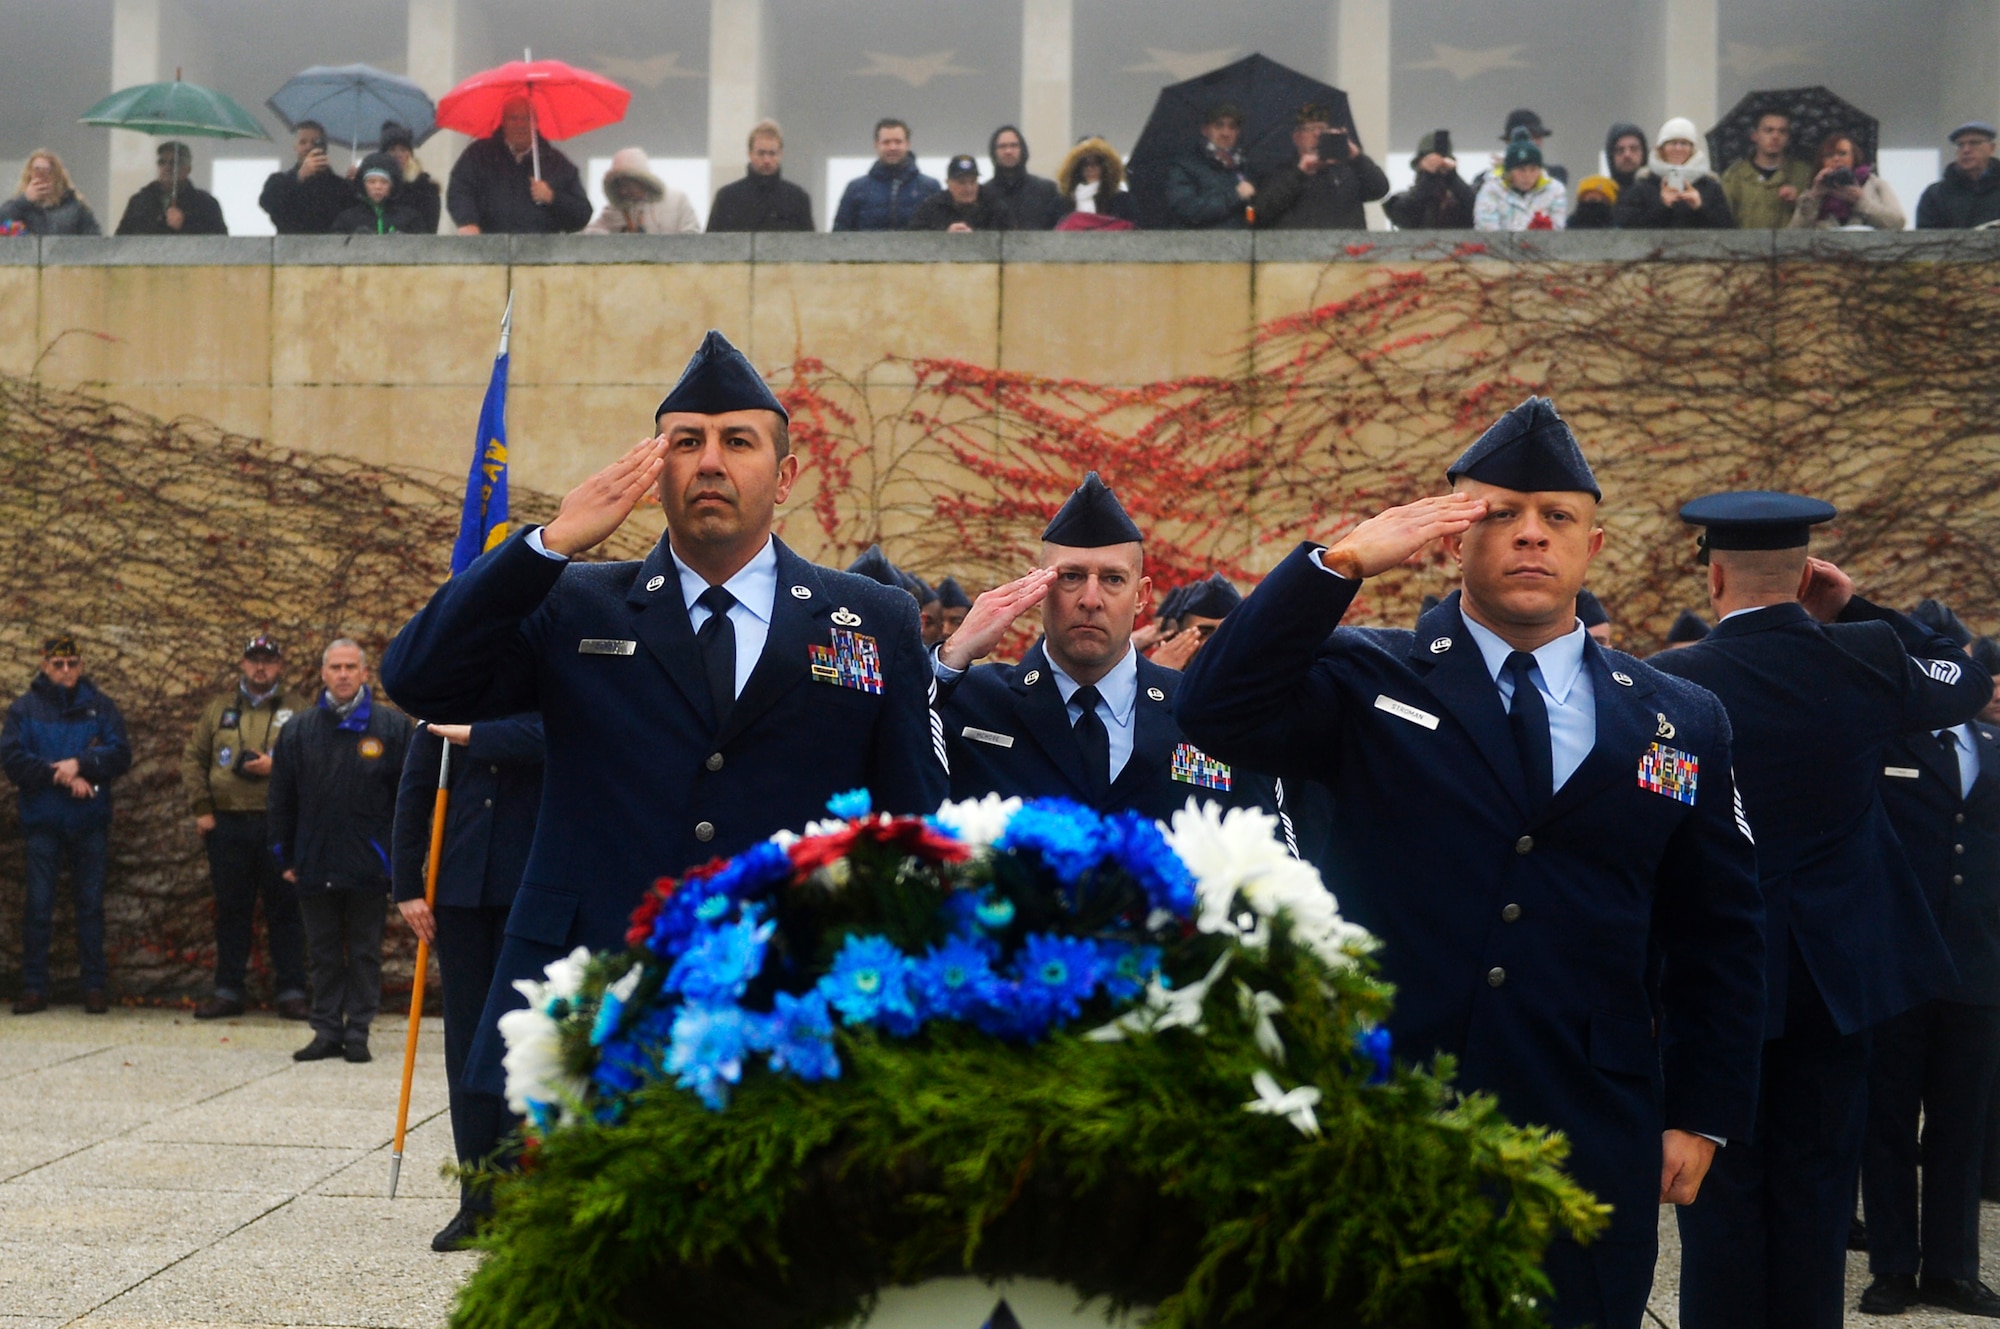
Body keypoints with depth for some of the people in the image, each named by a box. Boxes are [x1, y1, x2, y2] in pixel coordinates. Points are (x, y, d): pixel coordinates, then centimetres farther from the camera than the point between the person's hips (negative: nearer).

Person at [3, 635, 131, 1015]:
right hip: (43, 822, -1)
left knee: (91, 905, 4)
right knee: (38, 906, 1)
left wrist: (80, 764, -18)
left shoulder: (99, 706, 5)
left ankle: (95, 987, 9)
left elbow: (121, 755, -3)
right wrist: (61, 775, -15)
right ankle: (34, 988, 7)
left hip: (90, 822, 1)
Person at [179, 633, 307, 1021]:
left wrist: (277, 766, -16)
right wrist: (201, 808, 4)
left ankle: (290, 991, 5)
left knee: (285, 909, -1)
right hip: (227, 825, 2)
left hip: (279, 825, -2)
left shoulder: (297, 710, 6)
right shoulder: (220, 709, 14)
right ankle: (228, 990, 13)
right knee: (231, 910, 7)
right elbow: (192, 758, 14)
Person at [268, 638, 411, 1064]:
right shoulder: (298, 730, 8)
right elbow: (282, 799, 11)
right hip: (315, 865, 2)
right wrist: (286, 857, 7)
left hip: (369, 865, -2)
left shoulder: (392, 727, 0)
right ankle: (327, 1031, 15)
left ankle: (358, 1032, 11)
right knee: (324, 953, 9)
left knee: (365, 953, 5)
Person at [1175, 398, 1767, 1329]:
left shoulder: (1678, 722, 8)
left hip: (1591, 1149, 2)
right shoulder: (1368, 683, 2)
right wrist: (1341, 561, -18)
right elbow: (1217, 712, -15)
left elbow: (1720, 938, 11)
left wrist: (1702, 1116, 6)